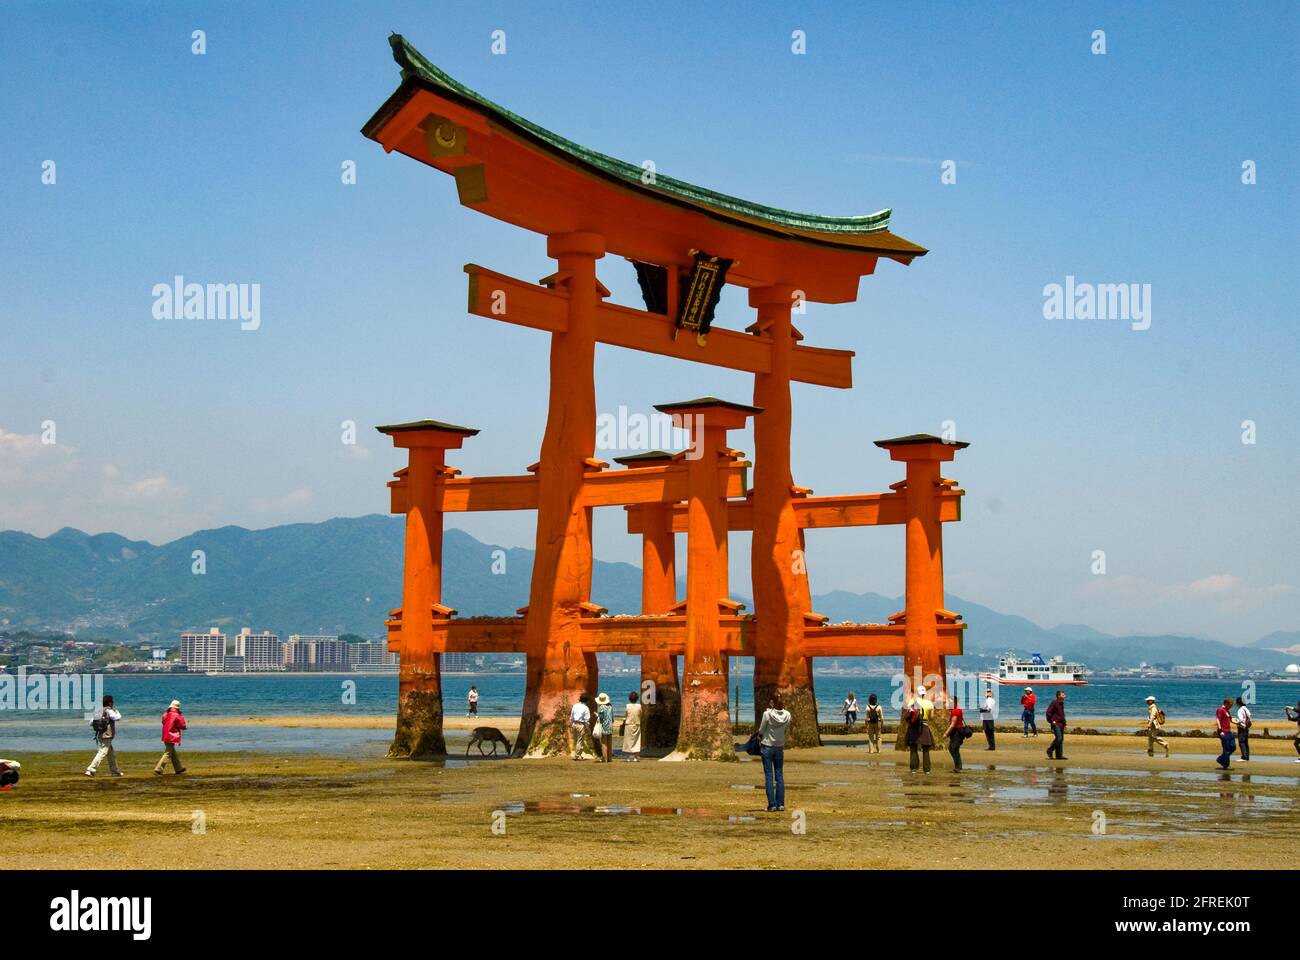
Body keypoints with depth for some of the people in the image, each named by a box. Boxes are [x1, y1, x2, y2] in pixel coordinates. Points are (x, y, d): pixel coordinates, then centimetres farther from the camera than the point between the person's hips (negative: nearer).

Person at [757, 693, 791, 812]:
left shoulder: (767, 714, -16)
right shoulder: (787, 715, -6)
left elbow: (761, 731, -6)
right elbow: (786, 729, 6)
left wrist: (760, 738, 14)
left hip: (767, 746, -3)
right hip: (780, 747, 3)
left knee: (769, 776, 1)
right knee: (779, 775, 9)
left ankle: (772, 805, -1)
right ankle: (780, 804, 8)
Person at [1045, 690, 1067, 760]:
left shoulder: (1062, 704, 16)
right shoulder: (1054, 703, -10)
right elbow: (1048, 712, -14)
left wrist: (1064, 723, 20)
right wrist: (1052, 721, -16)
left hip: (1061, 724, 9)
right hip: (1056, 724, -9)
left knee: (1061, 739, 6)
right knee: (1058, 738, -15)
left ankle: (1059, 755, 9)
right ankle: (1050, 750, -1)